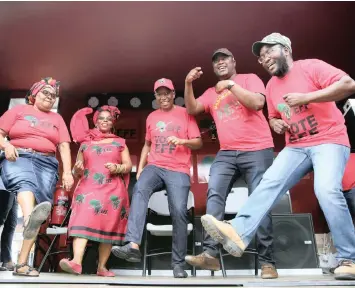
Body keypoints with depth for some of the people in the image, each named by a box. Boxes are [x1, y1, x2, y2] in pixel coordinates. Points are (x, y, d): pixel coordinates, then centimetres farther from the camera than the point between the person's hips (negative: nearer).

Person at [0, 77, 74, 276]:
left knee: (42, 198, -18)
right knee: (26, 182, -34)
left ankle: (22, 263, -21)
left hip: (46, 163, 2)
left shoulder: (57, 118, 23)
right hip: (18, 157, -2)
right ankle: (30, 218, -68)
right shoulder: (19, 110, 19)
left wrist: (67, 172, -1)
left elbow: (64, 146, 12)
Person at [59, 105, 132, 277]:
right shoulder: (85, 143, 18)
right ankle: (76, 262, -29)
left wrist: (117, 168, -11)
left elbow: (128, 165, 9)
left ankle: (102, 267, 4)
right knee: (83, 220, -20)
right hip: (88, 187, 0)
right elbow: (76, 172, 17)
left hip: (112, 190, 0)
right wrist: (77, 169, -6)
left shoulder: (120, 143, 17)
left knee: (108, 227, -3)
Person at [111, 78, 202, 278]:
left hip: (178, 170, -2)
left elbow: (198, 142, 4)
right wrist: (140, 168, 14)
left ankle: (178, 263, -2)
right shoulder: (152, 117, 19)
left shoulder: (185, 114, 6)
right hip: (154, 167, 3)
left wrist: (182, 141, -16)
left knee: (179, 212, -16)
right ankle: (133, 245, -39)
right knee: (140, 190, -29)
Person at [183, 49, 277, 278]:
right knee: (214, 195, -16)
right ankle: (211, 254, -20)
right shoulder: (211, 93, 21)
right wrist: (188, 84, -3)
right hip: (226, 153, 4)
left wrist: (231, 84, -10)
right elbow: (192, 109, 9)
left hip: (257, 150, -4)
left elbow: (257, 102, -9)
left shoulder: (249, 79, 8)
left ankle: (267, 262, 1)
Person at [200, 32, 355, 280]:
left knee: (327, 190, -27)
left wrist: (306, 97, -21)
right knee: (270, 182, -17)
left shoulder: (311, 66, -4)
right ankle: (238, 234, -31)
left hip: (329, 141, -5)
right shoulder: (272, 86, 15)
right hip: (296, 147, 6)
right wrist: (276, 124, 4)